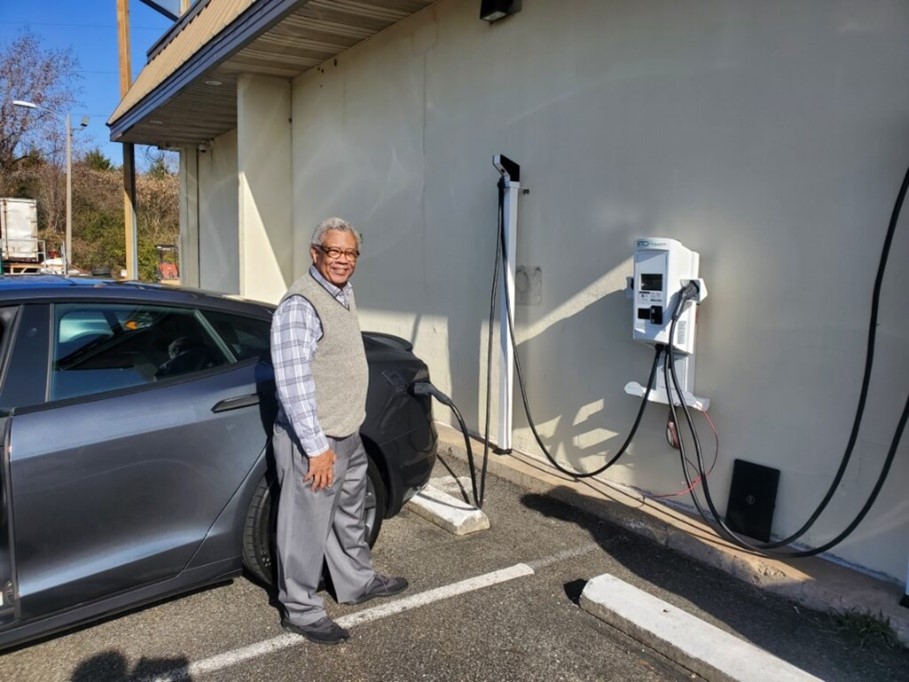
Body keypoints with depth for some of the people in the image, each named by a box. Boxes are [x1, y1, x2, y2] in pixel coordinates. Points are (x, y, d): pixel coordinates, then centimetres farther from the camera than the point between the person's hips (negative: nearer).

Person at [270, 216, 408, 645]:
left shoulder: (344, 294, 8)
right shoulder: (300, 304, -21)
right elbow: (294, 383, -25)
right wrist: (317, 447, -23)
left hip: (349, 434, 9)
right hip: (314, 441, -9)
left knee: (349, 517, 24)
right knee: (307, 527, 6)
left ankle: (357, 582, 42)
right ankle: (300, 610, 24)